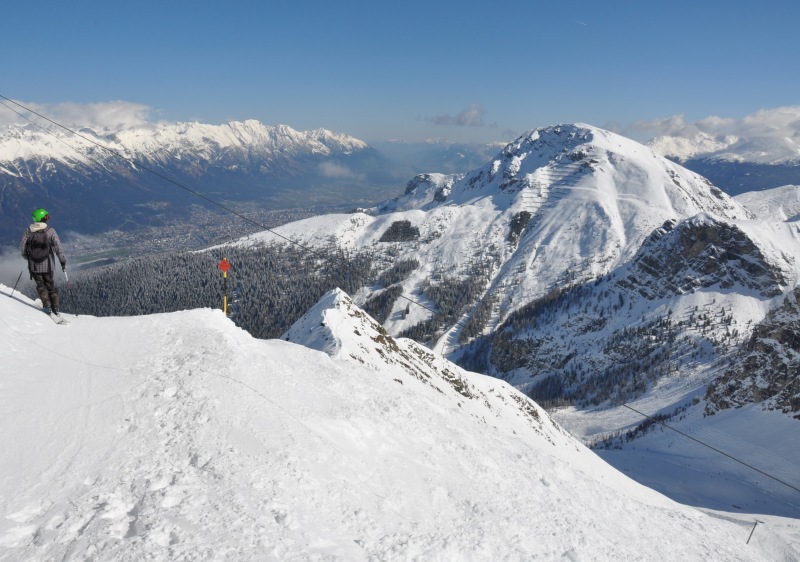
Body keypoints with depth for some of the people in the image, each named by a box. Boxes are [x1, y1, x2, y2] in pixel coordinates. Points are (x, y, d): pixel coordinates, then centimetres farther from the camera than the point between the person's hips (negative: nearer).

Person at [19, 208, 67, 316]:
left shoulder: (28, 230, -4)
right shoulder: (50, 231, -9)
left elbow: (22, 246, 0)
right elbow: (58, 247, -11)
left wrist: (26, 256, 19)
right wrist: (63, 261, -3)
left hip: (34, 265, 1)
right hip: (48, 265, 0)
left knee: (41, 285, 15)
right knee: (50, 285, 15)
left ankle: (47, 305, 4)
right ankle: (55, 307, 11)